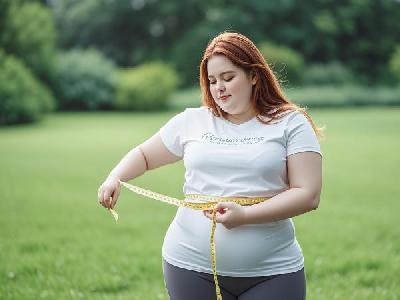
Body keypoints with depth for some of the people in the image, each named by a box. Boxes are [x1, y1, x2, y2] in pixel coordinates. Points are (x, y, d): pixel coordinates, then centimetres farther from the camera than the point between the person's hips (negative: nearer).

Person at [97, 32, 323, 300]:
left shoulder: (291, 124, 0)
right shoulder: (192, 121, 9)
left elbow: (308, 195, -7)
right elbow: (144, 155, 21)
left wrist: (244, 215, -17)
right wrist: (115, 178, 0)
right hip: (191, 266, 2)